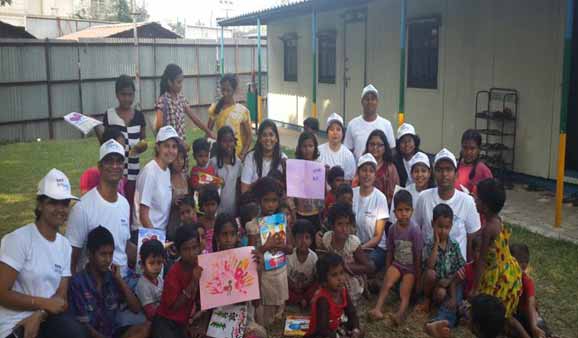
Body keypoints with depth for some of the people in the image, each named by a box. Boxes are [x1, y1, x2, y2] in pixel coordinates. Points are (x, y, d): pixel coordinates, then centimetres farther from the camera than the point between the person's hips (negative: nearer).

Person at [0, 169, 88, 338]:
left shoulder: (65, 245, 6)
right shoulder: (18, 240, -11)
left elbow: (61, 297, 5)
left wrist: (39, 315, -13)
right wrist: (44, 303, -12)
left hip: (46, 318, 5)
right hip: (14, 324, -5)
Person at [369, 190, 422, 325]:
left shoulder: (415, 230, -17)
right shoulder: (392, 229, -5)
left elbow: (418, 255, -12)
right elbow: (390, 252, 5)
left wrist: (418, 276, -9)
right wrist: (387, 270, 10)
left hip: (411, 267, -3)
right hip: (396, 264, 3)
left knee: (405, 293, -20)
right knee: (386, 284, -22)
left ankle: (401, 313, -40)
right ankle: (378, 309, -33)